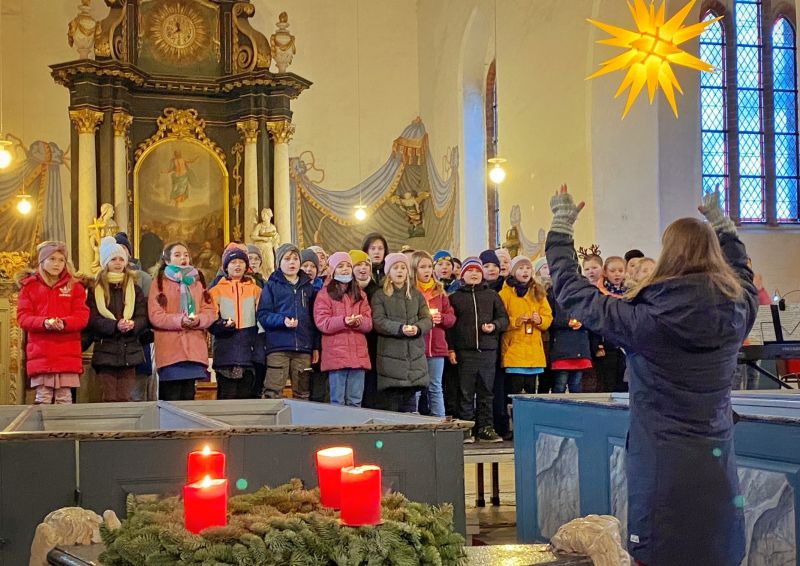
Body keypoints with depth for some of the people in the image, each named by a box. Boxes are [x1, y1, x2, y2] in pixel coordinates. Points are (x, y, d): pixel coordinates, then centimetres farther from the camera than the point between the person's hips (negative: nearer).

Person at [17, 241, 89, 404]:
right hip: (40, 353, 0)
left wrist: (63, 323, -19)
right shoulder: (29, 286, 8)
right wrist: (44, 322, -19)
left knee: (65, 398, 2)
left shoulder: (74, 286, 9)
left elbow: (83, 316, 1)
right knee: (43, 398, 2)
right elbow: (22, 317, 0)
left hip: (68, 354, 0)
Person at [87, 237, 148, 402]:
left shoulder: (135, 289, 13)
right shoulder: (96, 290, 5)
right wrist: (115, 325, -20)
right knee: (109, 399, -3)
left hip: (129, 350, 2)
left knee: (126, 399, -1)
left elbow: (143, 318, 5)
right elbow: (93, 320, -5)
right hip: (105, 350, -2)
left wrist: (132, 325, -17)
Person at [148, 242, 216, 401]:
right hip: (169, 350, -4)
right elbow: (155, 316, -6)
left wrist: (198, 319, -12)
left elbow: (210, 312, 10)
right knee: (171, 399, -6)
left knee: (188, 398, 6)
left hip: (194, 349, 4)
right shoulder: (161, 281, 4)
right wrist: (180, 320, -19)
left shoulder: (198, 280, 18)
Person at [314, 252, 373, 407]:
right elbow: (322, 323, -7)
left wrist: (358, 322, -14)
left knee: (355, 402, 6)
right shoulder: (325, 294, 4)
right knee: (338, 401, -3)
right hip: (336, 354, -4)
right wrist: (344, 321, -22)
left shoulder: (360, 295, 17)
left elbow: (369, 323, 9)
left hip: (358, 355, 4)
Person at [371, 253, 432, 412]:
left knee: (410, 404, 6)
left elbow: (427, 319, 9)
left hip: (414, 355, 4)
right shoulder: (380, 295, 4)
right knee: (391, 407, -5)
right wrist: (400, 328, -21)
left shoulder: (416, 294, 16)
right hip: (390, 356, -3)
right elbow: (378, 321, -8)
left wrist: (417, 328, -13)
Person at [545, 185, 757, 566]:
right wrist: (720, 224, 36)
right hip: (718, 467, 5)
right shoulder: (740, 310, -2)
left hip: (663, 465, -5)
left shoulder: (648, 320, -16)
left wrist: (561, 226, 4)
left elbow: (573, 294, -5)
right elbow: (741, 272, 23)